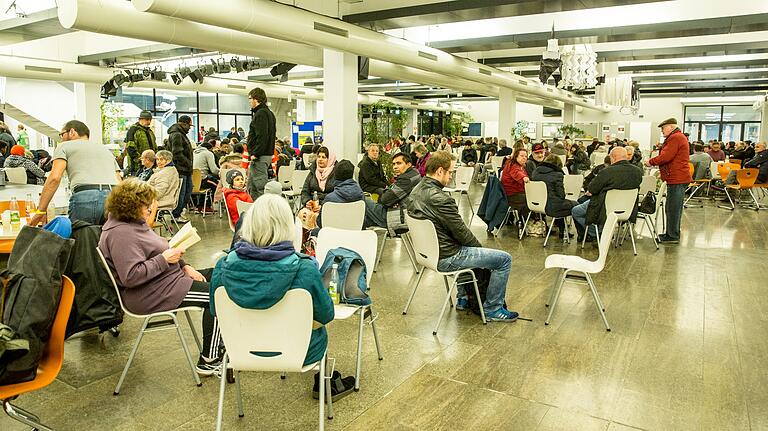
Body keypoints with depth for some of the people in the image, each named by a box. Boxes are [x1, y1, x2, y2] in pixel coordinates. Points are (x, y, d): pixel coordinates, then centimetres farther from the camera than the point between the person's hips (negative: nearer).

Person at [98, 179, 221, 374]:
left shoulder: (134, 222, 11)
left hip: (168, 277, 11)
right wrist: (164, 259, -24)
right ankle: (208, 361, -5)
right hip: (149, 296, -11)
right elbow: (131, 276, -29)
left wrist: (184, 266, 7)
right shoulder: (120, 234, -22)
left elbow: (154, 252, 19)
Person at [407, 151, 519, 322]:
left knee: (469, 248, 38)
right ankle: (492, 309, 11)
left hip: (428, 252, 10)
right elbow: (461, 232, -17)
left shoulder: (416, 191, 4)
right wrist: (480, 246, 2)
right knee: (504, 259, -1)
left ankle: (464, 298, 40)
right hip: (446, 258, -10)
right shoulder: (440, 199, -26)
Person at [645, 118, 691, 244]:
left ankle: (673, 236, -3)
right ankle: (671, 234, 20)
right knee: (671, 208, 14)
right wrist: (661, 170, 15)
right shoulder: (678, 137, 23)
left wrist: (651, 162, -7)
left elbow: (665, 157, -20)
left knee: (673, 208, -7)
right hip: (678, 178, 11)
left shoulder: (675, 137, -12)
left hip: (677, 179, -11)